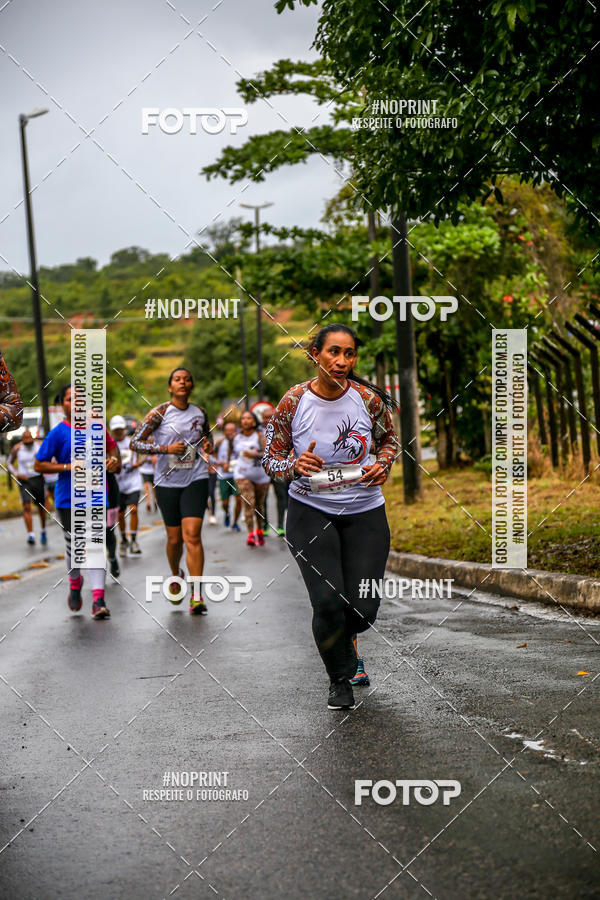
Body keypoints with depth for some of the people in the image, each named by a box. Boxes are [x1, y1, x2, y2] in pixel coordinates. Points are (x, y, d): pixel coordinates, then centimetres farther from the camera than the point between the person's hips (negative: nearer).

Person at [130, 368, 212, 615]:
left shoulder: (200, 413, 6)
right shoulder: (160, 413, -5)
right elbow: (135, 442, -7)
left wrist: (208, 445, 3)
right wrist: (165, 448, -17)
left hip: (195, 480, 1)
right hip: (167, 482, -1)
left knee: (192, 535, -13)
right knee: (174, 539, 8)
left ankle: (196, 596, -13)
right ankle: (176, 575, 40)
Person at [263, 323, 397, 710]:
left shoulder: (368, 399, -7)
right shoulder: (293, 401, -10)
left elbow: (389, 439, 12)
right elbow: (271, 460, -1)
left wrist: (382, 465, -9)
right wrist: (295, 466, -22)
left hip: (365, 512, 1)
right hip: (311, 511, -1)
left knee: (363, 610, -4)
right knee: (328, 602, -16)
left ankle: (340, 635, 38)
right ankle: (340, 679, 14)